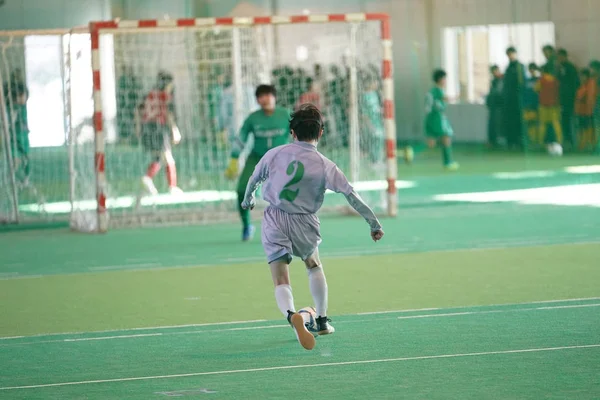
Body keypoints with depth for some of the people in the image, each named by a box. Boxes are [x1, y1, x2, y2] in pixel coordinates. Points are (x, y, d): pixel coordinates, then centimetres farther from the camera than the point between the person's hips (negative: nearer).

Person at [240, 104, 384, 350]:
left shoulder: (274, 155, -3)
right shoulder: (325, 166, -7)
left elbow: (253, 180, 13)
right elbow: (351, 195, -7)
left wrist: (247, 200, 34)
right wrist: (373, 223, 2)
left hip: (275, 220, 0)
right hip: (304, 223, 0)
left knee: (281, 282, -2)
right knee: (314, 266, 29)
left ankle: (291, 315, -33)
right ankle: (322, 322, 36)